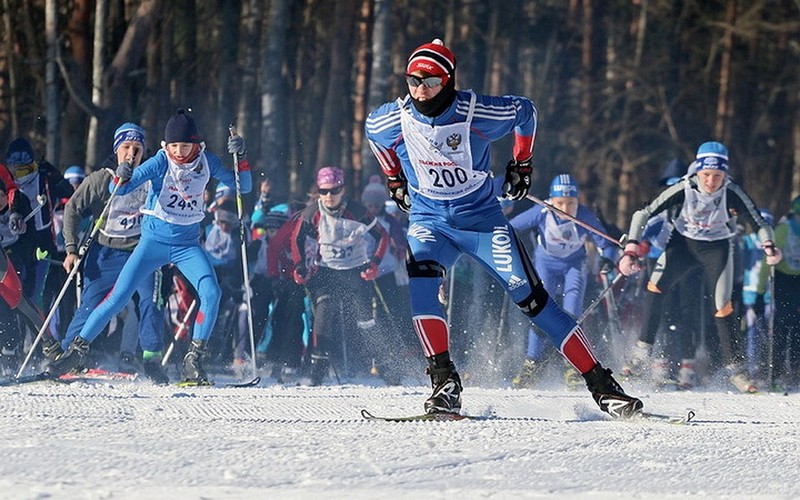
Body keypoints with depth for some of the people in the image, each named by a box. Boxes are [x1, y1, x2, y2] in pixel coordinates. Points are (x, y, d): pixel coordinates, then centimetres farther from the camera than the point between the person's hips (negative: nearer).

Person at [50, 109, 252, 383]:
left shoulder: (207, 162, -3)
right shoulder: (161, 161, -13)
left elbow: (243, 186, 2)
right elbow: (119, 190, -15)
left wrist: (240, 159, -14)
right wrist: (121, 179, -38)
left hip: (188, 245, 2)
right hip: (153, 241, -2)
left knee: (211, 293, -20)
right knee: (118, 297, -8)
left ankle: (194, 361, -11)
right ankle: (77, 347, 6)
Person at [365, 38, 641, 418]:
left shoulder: (477, 113, -17)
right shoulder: (389, 121, -11)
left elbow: (525, 111, 4)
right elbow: (371, 131, 15)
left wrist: (521, 163, 12)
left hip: (483, 219, -1)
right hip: (430, 222, 1)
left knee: (530, 298, -8)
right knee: (421, 276, -32)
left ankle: (601, 386, -4)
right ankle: (443, 379, -28)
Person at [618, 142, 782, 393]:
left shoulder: (732, 194, -23)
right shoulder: (684, 189, -24)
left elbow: (760, 223, -13)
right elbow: (644, 214, -20)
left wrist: (769, 248, -34)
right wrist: (631, 249, -30)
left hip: (717, 249, 0)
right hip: (683, 243, 0)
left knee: (722, 306, -8)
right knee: (655, 286, -20)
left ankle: (735, 367, 6)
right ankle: (642, 350, -12)